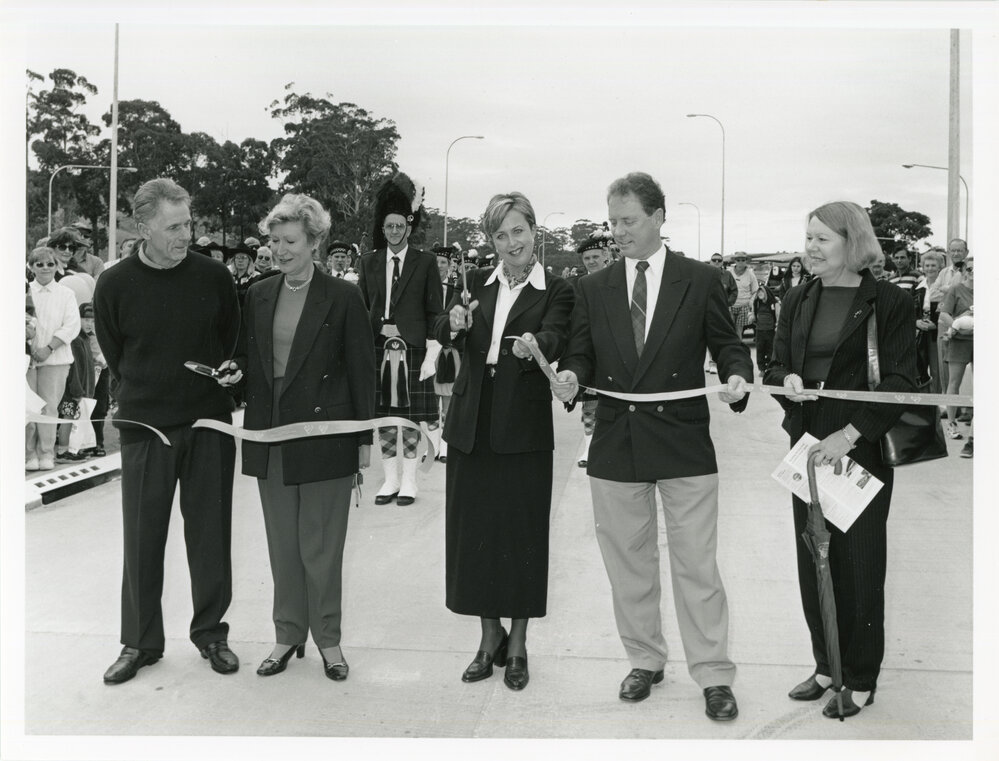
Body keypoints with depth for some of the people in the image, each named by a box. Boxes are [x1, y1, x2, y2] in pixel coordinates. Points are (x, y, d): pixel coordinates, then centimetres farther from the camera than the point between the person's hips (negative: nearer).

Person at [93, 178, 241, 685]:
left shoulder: (214, 276, -2)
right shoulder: (114, 285, -5)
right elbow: (115, 357, 7)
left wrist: (221, 380, 6)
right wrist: (149, 394, 8)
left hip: (209, 424, 1)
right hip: (144, 427, 0)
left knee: (210, 533, 7)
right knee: (142, 538, 6)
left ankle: (210, 633, 23)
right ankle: (140, 642, 20)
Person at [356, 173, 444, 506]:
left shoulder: (426, 262, 3)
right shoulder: (368, 262, 10)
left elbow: (434, 310, 1)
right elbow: (360, 307, 11)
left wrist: (432, 346, -6)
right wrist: (379, 329, 0)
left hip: (413, 350, -2)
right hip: (378, 350, 2)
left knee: (411, 417, 2)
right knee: (383, 416, 6)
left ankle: (409, 479, 13)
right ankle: (390, 478, 17)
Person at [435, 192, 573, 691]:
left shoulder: (555, 291, 1)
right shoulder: (478, 284, 11)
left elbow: (555, 339, -18)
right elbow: (442, 337, 0)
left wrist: (534, 344, -40)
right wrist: (454, 323, -23)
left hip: (523, 429, -3)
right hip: (472, 425, 4)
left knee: (522, 532, 3)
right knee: (473, 531, 8)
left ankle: (517, 644, 19)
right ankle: (490, 636, 25)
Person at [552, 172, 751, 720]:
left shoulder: (700, 280, 2)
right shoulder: (593, 288, 8)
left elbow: (726, 344, 6)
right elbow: (581, 353, 8)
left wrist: (738, 375, -15)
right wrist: (571, 376, -14)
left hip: (684, 445, -2)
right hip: (615, 446, 3)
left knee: (697, 567, 2)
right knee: (628, 564, 13)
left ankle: (714, 675, 15)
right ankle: (644, 661, 30)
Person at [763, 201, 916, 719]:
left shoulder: (890, 303, -6)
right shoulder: (798, 302, 9)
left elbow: (900, 381, -10)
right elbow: (776, 366, 12)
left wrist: (850, 434, -19)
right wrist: (787, 380, -12)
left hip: (863, 451, -5)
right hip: (808, 445, 5)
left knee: (858, 562, 3)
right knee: (813, 559, 10)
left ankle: (861, 679, 18)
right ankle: (827, 665, 25)